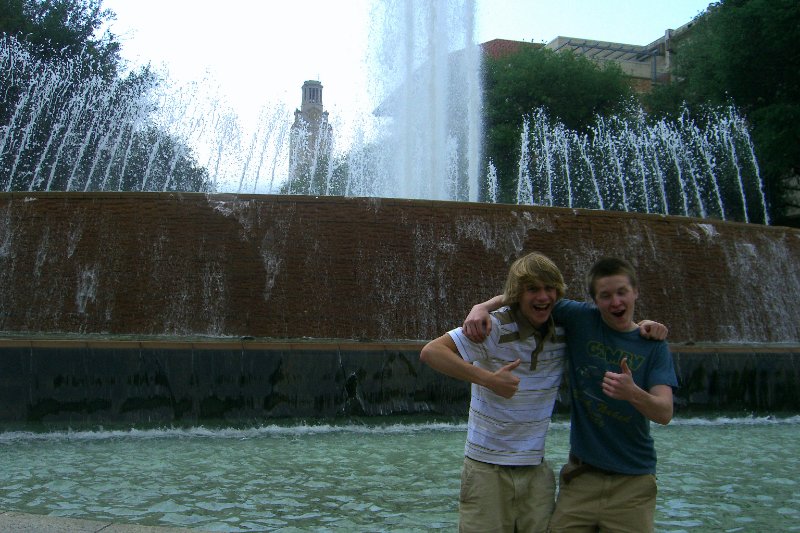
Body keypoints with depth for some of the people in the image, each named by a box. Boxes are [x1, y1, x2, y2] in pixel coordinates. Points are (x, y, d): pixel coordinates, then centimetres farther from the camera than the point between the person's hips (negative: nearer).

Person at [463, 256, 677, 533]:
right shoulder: (580, 318, -1)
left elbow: (665, 413, -10)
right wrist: (483, 306, -16)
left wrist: (633, 393, -31)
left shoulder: (654, 346, -1)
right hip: (582, 473, 0)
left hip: (633, 480, 0)